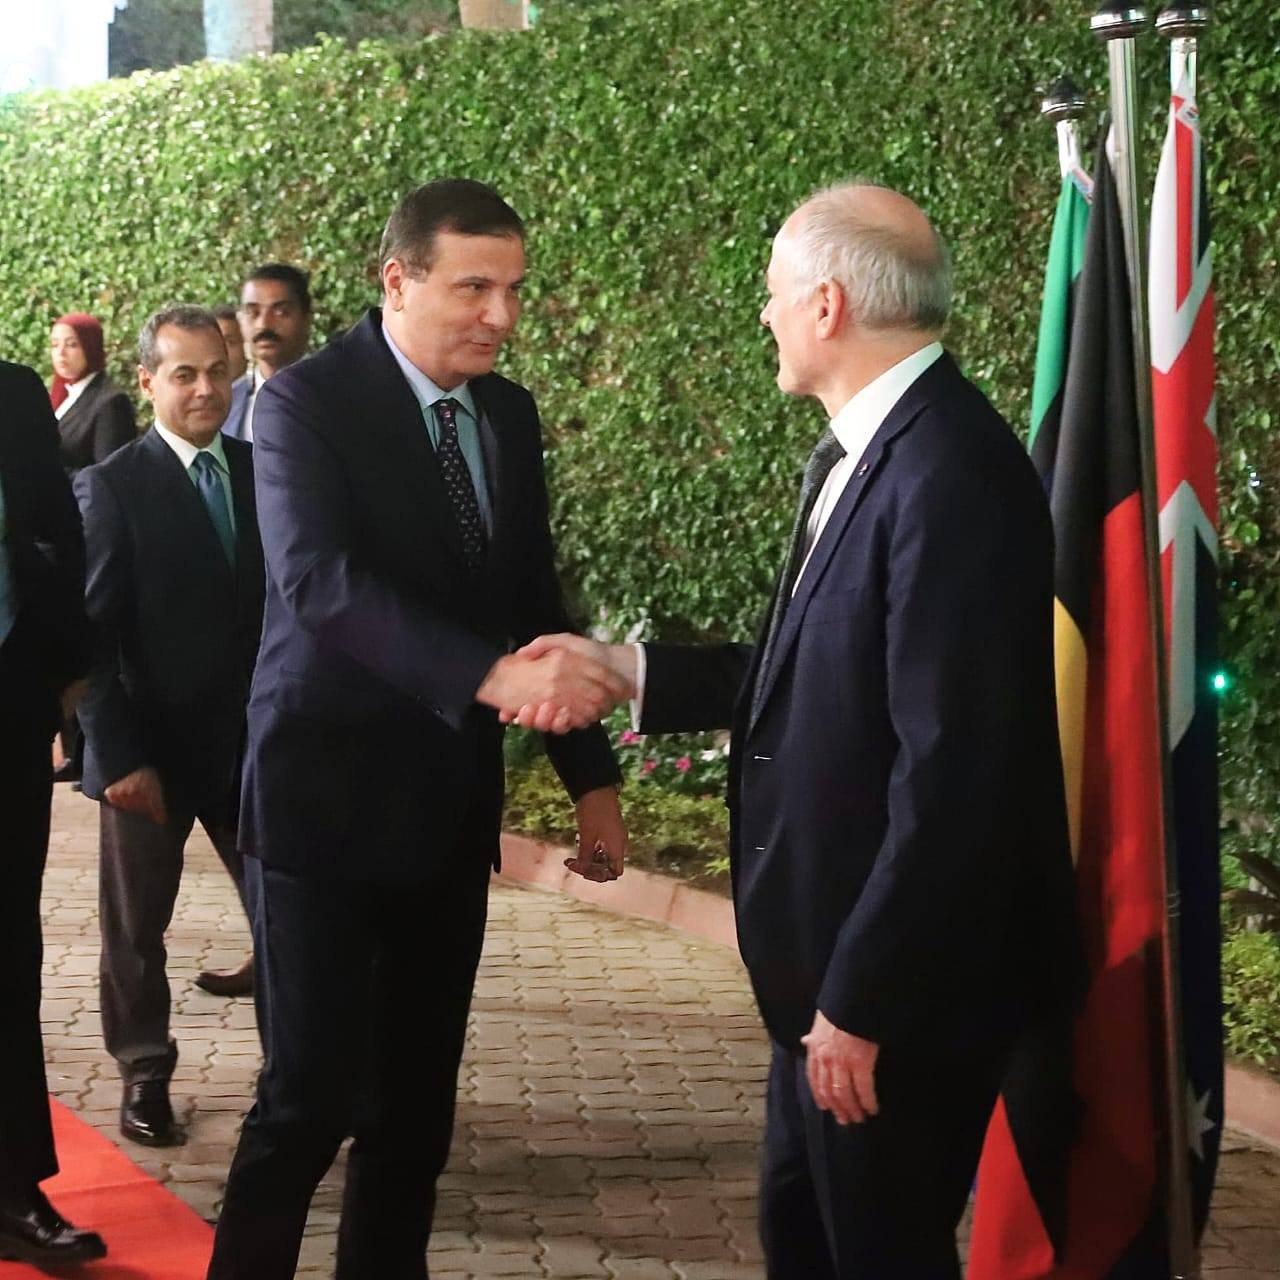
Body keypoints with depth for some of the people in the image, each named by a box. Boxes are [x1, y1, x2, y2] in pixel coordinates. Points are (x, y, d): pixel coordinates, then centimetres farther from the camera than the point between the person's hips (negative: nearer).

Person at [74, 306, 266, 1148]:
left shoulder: (264, 471, 3)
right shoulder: (111, 487, -8)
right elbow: (90, 633, -10)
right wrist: (119, 755, -14)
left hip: (253, 739, 3)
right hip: (153, 748, -3)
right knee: (137, 926, 10)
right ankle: (145, 1077, 26)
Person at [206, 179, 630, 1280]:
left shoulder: (508, 414, 8)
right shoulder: (307, 403, -12)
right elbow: (322, 582, -28)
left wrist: (590, 774, 6)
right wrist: (495, 677, -40)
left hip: (451, 801, 6)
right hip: (328, 793, -6)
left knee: (419, 1095, 11)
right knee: (314, 1094, -5)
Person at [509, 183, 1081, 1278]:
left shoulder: (951, 475, -24)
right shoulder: (862, 451, 7)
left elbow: (950, 770, -26)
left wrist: (860, 999, -21)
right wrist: (628, 669, 9)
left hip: (902, 981, -9)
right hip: (831, 959, 9)